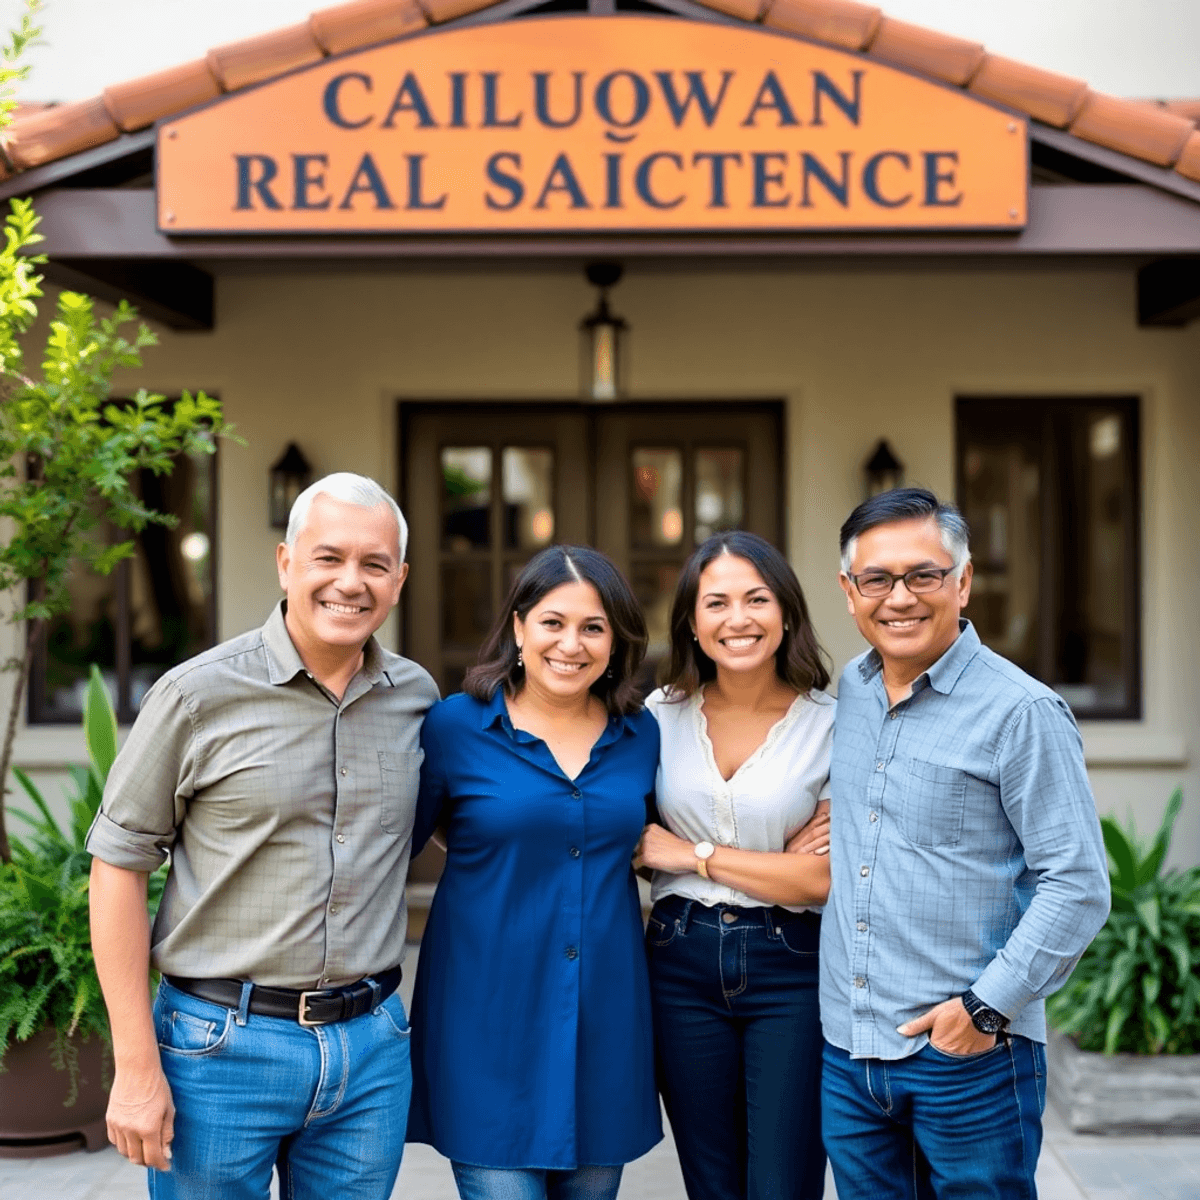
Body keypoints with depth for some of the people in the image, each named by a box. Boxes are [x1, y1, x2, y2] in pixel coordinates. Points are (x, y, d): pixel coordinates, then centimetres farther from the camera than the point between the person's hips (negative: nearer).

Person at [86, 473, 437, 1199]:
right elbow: (119, 866, -6)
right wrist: (137, 1069, -8)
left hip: (373, 1049, 4)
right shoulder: (199, 695, -8)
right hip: (223, 1047, -3)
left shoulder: (416, 697, 3)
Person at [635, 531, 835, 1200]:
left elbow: (825, 879, -11)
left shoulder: (831, 725, -6)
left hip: (791, 971, -3)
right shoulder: (661, 715, 4)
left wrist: (693, 854, -8)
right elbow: (626, 840, 9)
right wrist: (774, 863, -5)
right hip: (683, 963, 3)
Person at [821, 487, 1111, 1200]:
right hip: (847, 1051, 6)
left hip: (971, 1060, -5)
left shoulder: (1022, 712, -11)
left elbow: (1078, 888, -13)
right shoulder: (847, 693, 8)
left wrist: (989, 1008, -14)